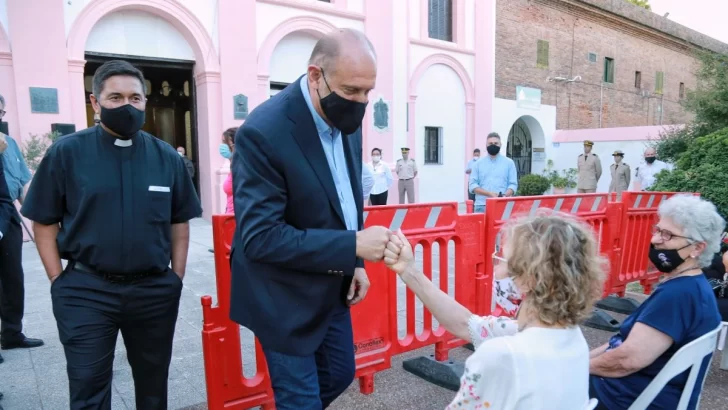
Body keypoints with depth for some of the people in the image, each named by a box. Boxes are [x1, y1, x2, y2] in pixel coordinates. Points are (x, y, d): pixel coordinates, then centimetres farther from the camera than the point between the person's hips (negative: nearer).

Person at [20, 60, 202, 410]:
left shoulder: (166, 157, 1)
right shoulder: (66, 152, -5)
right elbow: (44, 224, 0)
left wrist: (176, 278, 2)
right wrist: (59, 282, -5)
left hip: (154, 291, 2)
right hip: (86, 293, -2)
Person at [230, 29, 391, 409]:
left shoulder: (345, 117, -3)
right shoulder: (264, 131, -27)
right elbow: (260, 237, -28)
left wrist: (354, 262, 4)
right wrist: (353, 246, -30)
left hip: (331, 286, 7)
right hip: (284, 295, -7)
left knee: (339, 374, 22)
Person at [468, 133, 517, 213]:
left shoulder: (509, 163, 10)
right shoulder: (478, 164, 11)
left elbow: (513, 184, 5)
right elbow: (472, 185, 4)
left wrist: (504, 196, -17)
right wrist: (489, 194, -12)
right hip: (481, 206, 1)